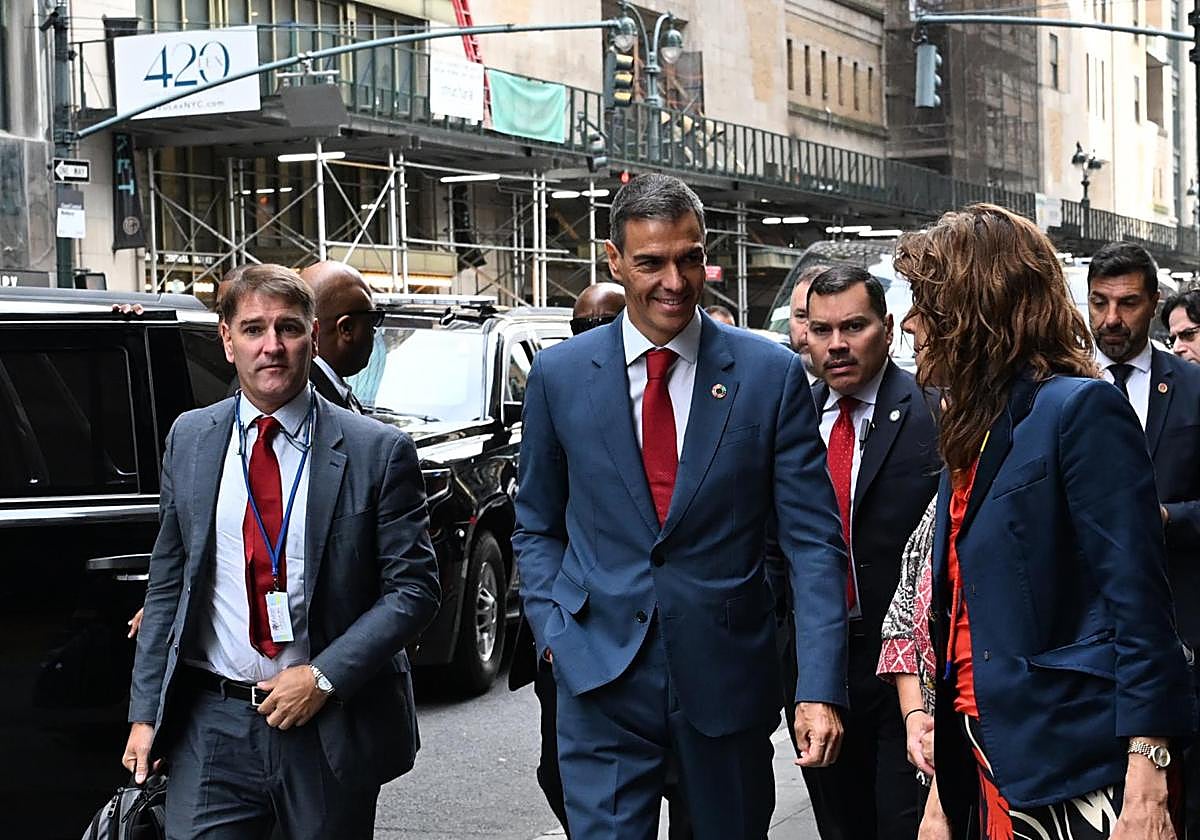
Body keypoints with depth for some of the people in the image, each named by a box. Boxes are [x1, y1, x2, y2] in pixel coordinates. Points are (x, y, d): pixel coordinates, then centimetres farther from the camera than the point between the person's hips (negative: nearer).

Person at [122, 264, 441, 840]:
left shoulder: (378, 451, -5)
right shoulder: (190, 440, 6)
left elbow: (414, 587, -5)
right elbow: (167, 585, 10)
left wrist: (324, 677, -14)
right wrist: (145, 712, 5)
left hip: (331, 729, -2)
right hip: (212, 727, 2)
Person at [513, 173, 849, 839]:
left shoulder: (771, 375, -3)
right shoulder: (559, 375, 2)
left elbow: (813, 539, -4)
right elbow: (537, 526, 13)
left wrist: (820, 688, -13)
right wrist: (554, 631, -2)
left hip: (728, 677, 0)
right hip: (602, 683, 0)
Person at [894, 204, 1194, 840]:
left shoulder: (1082, 411, -9)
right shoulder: (971, 433, 16)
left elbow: (1137, 600, -15)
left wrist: (1145, 786, -22)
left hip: (1072, 767, -8)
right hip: (988, 765, 8)